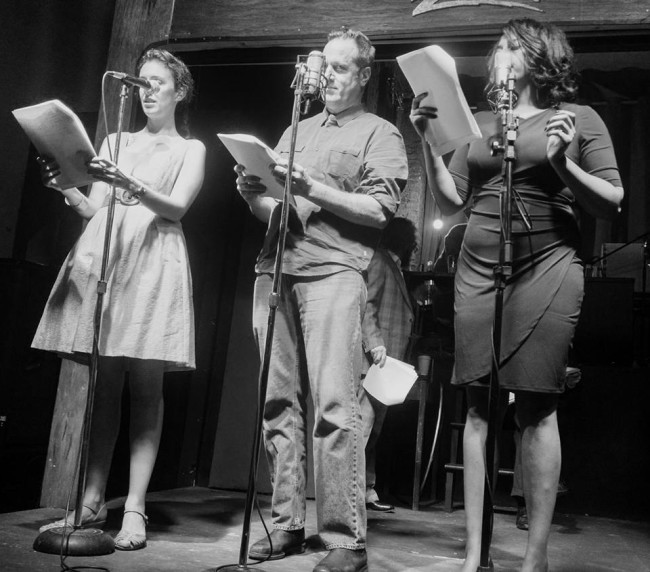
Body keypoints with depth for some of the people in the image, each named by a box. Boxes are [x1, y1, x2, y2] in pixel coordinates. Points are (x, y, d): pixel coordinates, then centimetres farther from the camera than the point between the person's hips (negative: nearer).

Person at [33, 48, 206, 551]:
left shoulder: (191, 149, 14)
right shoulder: (115, 142, 24)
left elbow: (177, 207, -3)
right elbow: (92, 210, 16)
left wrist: (131, 185, -19)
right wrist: (65, 186, -3)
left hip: (154, 259, -3)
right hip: (103, 254, 4)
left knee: (146, 387, -7)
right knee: (103, 384, 1)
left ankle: (135, 509, -6)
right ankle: (92, 502, 7)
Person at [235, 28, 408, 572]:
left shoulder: (380, 133, 11)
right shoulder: (297, 130, 27)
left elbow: (380, 209, -4)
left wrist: (312, 189, -12)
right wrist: (254, 194, 4)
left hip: (334, 269, -5)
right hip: (276, 267, 6)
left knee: (335, 404, -12)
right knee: (279, 401, 3)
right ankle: (286, 524, 11)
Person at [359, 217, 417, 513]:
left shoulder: (394, 266, 24)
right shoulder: (379, 261, -4)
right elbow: (366, 306, -15)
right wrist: (374, 344, -25)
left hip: (387, 359, 10)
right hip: (375, 357, -10)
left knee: (374, 426, 8)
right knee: (364, 421, -13)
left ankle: (367, 489, 11)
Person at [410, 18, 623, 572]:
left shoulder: (580, 118, 7)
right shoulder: (479, 122, 18)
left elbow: (612, 203, 2)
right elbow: (452, 200, 14)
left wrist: (562, 164, -12)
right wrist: (429, 142, 4)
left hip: (546, 266, -3)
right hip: (478, 266, 4)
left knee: (536, 406, -5)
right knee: (478, 405, 0)